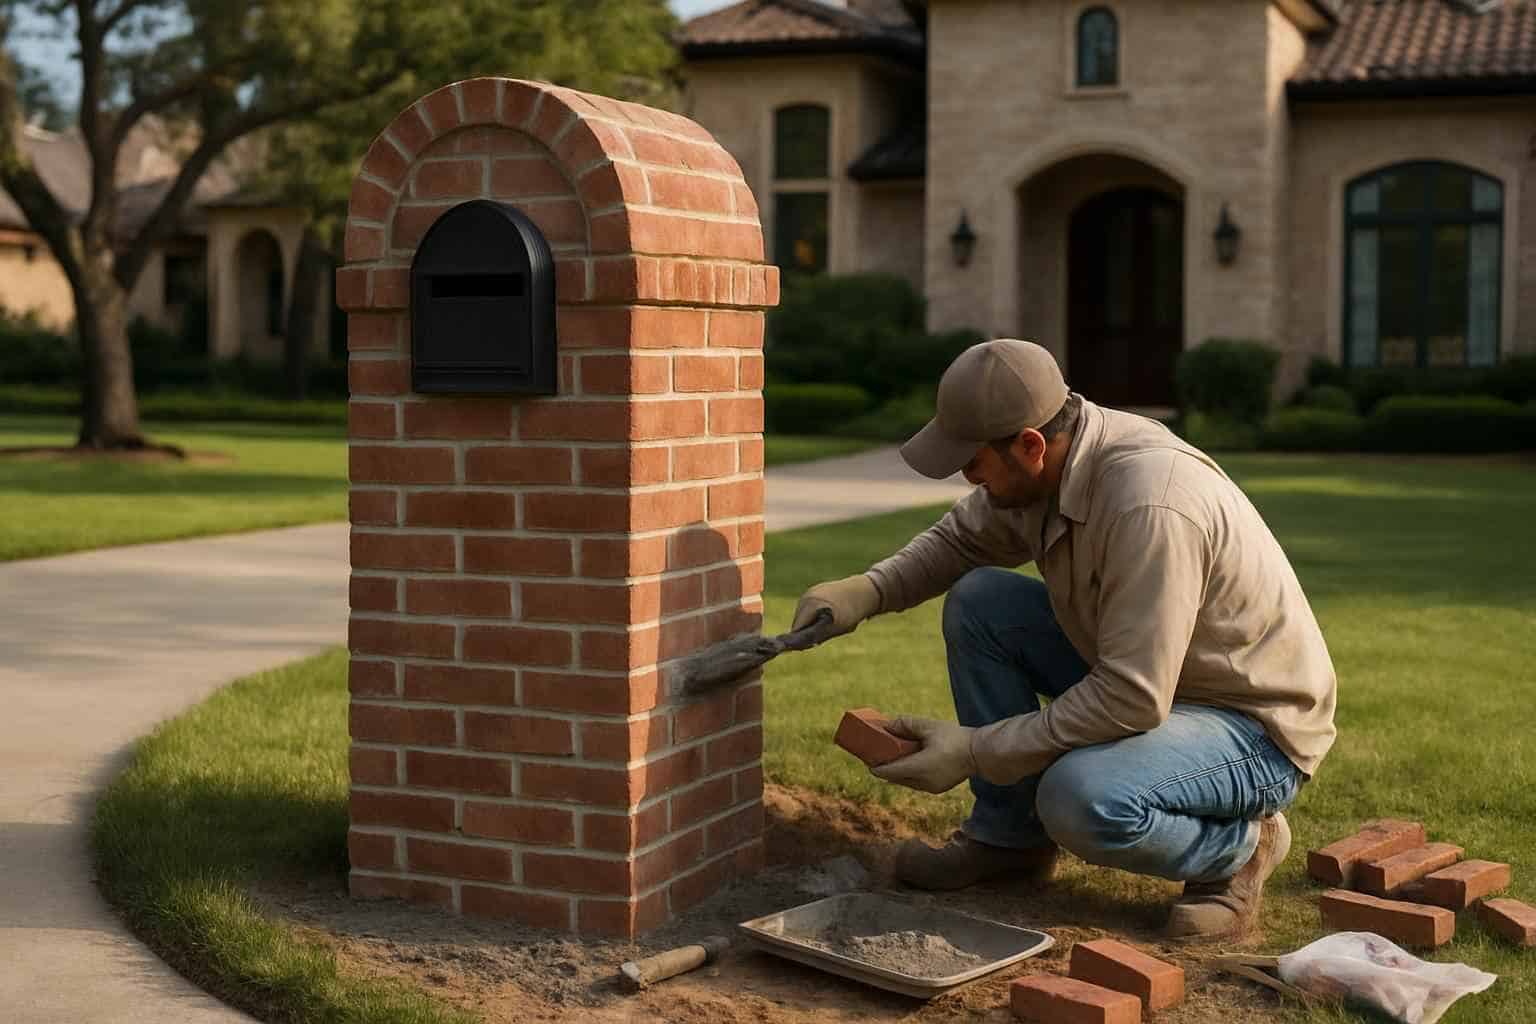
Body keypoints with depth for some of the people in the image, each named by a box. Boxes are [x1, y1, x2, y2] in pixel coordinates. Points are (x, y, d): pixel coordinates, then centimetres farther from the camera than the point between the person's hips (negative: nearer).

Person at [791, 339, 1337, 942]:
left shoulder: (1150, 505, -34)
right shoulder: (1044, 464, -7)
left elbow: (1132, 700, -33)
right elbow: (959, 539, 13)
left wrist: (975, 751, -26)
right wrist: (869, 590, -7)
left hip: (1258, 726, -8)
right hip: (1149, 678, 9)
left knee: (1081, 799, -34)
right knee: (978, 600, -3)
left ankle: (1239, 844, -2)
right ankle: (1008, 836, 9)